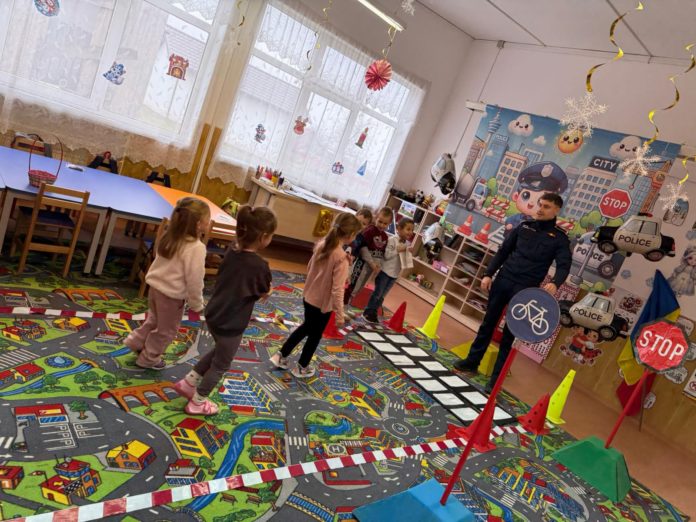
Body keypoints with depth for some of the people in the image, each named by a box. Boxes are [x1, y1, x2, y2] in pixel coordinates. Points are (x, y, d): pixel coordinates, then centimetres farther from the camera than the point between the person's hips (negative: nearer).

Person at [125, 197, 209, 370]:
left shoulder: (170, 236, -2)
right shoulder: (196, 248, -27)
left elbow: (164, 263, 11)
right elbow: (194, 280, -23)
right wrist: (196, 304, -10)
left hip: (156, 286, 8)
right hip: (172, 295, -7)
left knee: (155, 319, 32)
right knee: (166, 330, 16)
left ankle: (136, 342, 45)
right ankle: (148, 359, 31)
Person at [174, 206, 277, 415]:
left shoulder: (232, 250, -6)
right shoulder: (259, 266, -28)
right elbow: (264, 294, -11)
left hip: (213, 314, 7)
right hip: (231, 324, -7)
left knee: (219, 351, 33)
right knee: (220, 365, 17)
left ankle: (188, 382, 39)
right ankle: (197, 403, 35)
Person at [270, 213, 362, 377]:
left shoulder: (321, 244, -6)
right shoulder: (341, 257, -27)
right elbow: (337, 290, -26)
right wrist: (340, 315, -19)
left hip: (308, 296, 7)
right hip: (323, 303, -7)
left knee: (306, 327, 28)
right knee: (315, 335, 17)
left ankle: (281, 356, 36)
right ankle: (302, 368, 35)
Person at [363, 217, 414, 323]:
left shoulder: (407, 244, 7)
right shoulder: (392, 240, -14)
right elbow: (386, 255, -19)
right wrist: (398, 250, -21)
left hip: (395, 274, 7)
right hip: (385, 271, -7)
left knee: (382, 296, 14)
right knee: (377, 293, 2)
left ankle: (373, 313, 23)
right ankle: (368, 312, 14)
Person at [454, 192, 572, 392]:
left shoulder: (559, 238, -1)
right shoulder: (524, 227, 10)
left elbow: (564, 265, -12)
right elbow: (503, 252, 11)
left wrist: (555, 283, -33)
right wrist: (488, 274, 3)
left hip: (524, 290, -3)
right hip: (502, 281, 4)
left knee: (509, 334, 3)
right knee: (488, 323, 12)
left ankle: (496, 378, 12)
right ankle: (472, 361, 27)